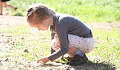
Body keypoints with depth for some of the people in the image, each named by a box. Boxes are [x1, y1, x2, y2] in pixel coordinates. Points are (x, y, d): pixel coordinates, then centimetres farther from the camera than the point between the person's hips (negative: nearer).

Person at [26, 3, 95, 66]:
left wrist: (48, 58, -23)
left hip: (87, 42, -9)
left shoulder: (59, 24, -28)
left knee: (58, 41, -26)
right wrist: (51, 57, 11)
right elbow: (53, 38, 14)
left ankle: (81, 56, -13)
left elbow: (64, 49, -30)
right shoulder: (53, 21, 1)